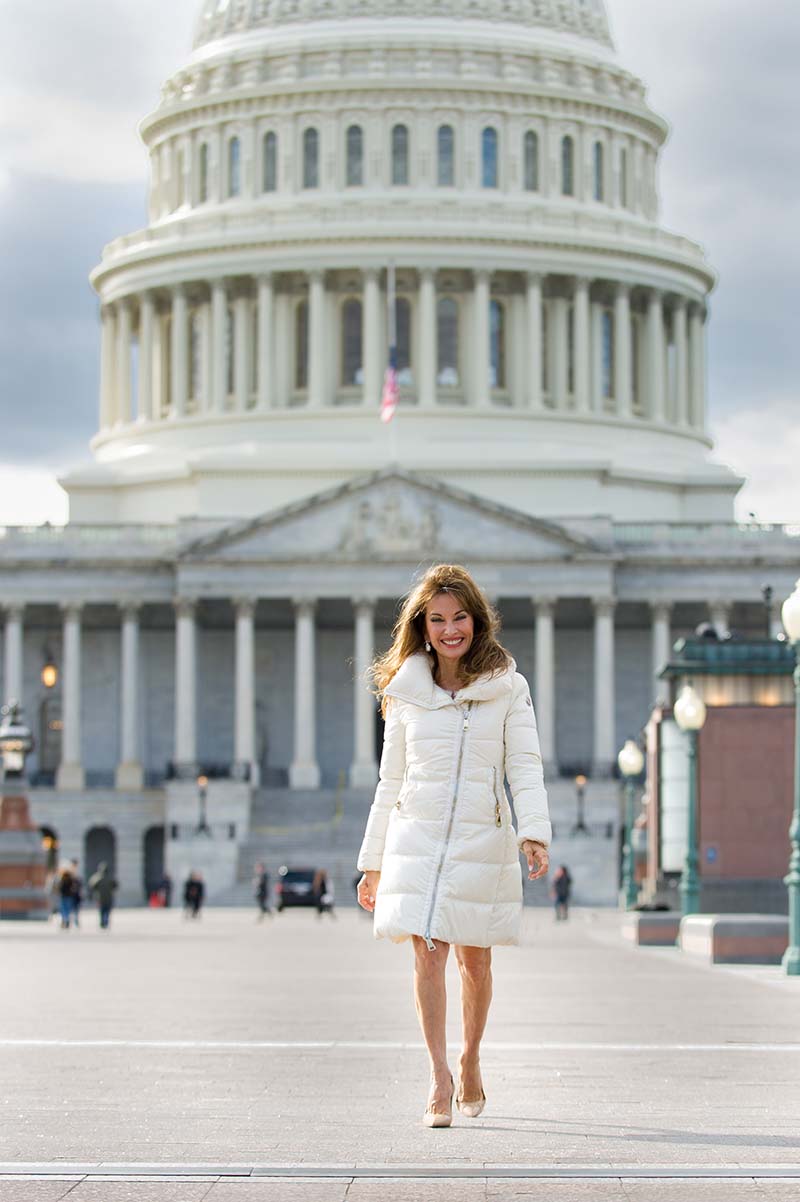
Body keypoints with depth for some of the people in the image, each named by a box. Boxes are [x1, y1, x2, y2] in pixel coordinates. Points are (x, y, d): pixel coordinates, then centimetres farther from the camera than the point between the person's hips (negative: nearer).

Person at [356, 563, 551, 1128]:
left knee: (475, 959, 7)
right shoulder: (407, 693, 7)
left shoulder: (508, 688, 4)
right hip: (417, 836, 0)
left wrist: (535, 833, -18)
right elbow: (391, 780, 12)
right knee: (428, 953, -12)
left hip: (482, 838, 0)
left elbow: (525, 765, -2)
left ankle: (470, 1061, 30)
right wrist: (374, 863, 11)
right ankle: (440, 1079, -12)